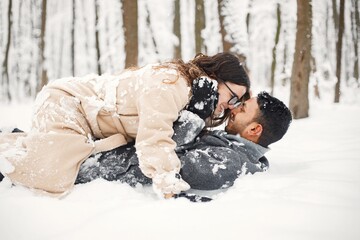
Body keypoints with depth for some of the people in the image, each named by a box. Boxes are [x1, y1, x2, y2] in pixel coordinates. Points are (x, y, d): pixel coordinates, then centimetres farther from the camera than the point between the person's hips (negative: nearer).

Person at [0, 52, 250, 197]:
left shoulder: (192, 89, 3)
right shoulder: (169, 84, -29)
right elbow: (154, 140, -36)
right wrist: (172, 190, -38)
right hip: (65, 101, -10)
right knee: (52, 179, -24)